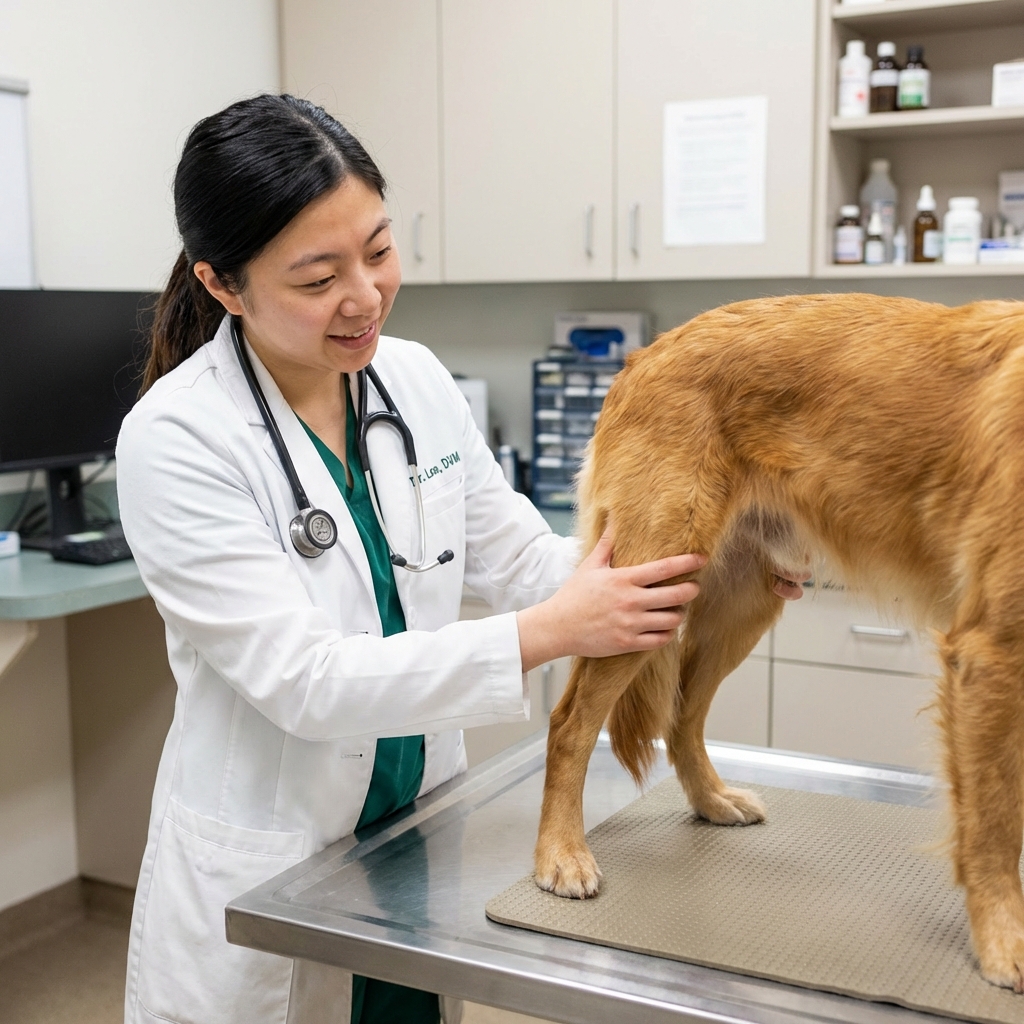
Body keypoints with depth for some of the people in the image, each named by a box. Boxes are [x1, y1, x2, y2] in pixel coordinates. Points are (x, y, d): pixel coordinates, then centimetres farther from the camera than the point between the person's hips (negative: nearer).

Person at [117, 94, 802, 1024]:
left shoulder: (417, 380, -5)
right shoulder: (176, 439, -21)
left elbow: (516, 556, 3)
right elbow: (303, 680, -25)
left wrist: (691, 577, -12)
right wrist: (547, 633, -28)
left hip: (423, 838, 5)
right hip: (262, 884, -4)